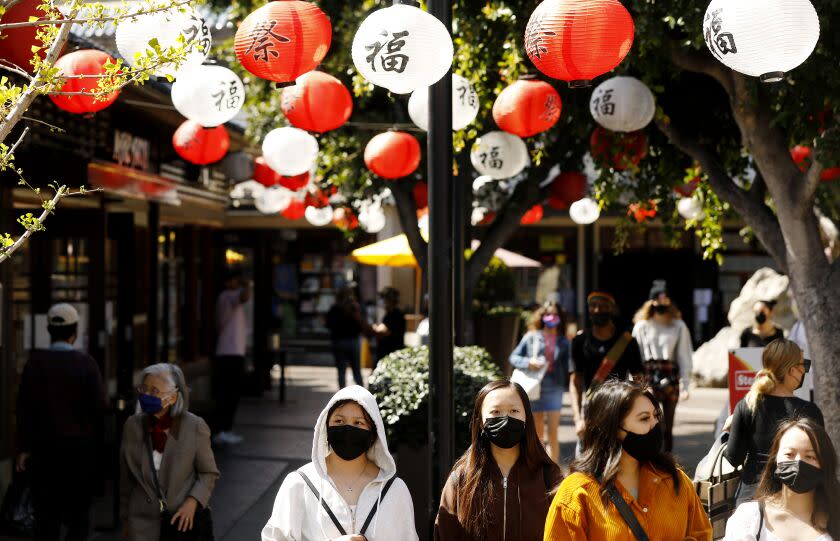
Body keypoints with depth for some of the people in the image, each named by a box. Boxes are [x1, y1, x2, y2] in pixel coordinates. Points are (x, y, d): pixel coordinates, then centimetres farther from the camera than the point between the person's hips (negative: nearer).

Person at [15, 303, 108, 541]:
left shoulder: (35, 361, -5)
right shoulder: (86, 363, -9)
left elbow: (24, 407, -5)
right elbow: (100, 406, -10)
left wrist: (24, 448, 2)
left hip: (44, 447, 1)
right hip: (80, 446, -1)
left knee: (46, 513, 8)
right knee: (78, 513, 9)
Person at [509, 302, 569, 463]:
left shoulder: (563, 341, 4)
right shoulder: (531, 337, 2)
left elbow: (567, 367, 5)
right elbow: (514, 357, 4)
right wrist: (528, 362, -12)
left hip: (554, 389, -1)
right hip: (534, 390, 1)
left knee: (552, 434, -4)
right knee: (538, 434, 12)